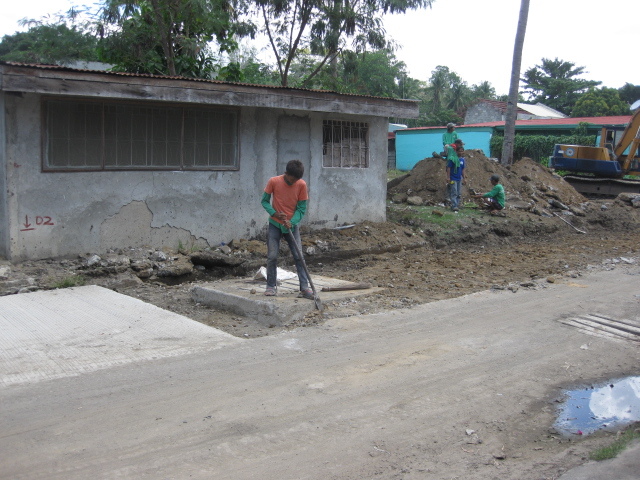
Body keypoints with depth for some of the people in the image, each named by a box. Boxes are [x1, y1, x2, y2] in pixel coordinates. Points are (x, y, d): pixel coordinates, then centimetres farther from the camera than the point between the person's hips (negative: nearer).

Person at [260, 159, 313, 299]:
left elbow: (302, 208, -5)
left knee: (299, 256, -3)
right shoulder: (273, 181, -12)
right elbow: (264, 201, -2)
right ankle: (271, 286, 13)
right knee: (272, 256, -1)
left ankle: (304, 287, 0)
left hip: (292, 225, 1)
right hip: (275, 224, -1)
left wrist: (292, 222, -20)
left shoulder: (301, 185, -10)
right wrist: (275, 214, -18)